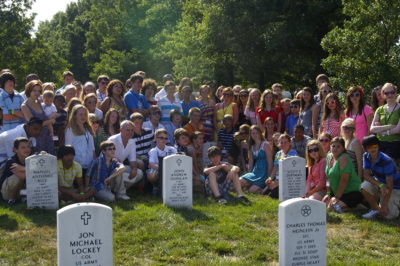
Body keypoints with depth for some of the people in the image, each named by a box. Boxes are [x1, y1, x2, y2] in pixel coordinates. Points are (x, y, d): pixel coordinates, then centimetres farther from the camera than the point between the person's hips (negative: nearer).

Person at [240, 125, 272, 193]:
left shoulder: (265, 145, -4)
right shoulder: (252, 147, 16)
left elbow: (270, 162, -9)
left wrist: (268, 178, -14)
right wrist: (249, 176, 8)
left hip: (264, 172, -6)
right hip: (255, 172, 6)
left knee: (252, 190, -21)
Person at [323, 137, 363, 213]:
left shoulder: (343, 158, -18)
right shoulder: (329, 157, 8)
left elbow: (344, 180, -22)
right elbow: (329, 177, 14)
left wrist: (337, 197, -21)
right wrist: (328, 194, 5)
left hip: (352, 193, -9)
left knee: (333, 205, -24)